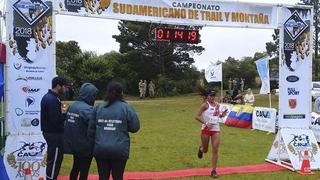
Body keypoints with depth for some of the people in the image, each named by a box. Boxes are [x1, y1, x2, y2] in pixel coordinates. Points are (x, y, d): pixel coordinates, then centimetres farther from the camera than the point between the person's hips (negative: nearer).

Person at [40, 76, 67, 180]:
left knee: (52, 159, 19)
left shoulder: (47, 97, 11)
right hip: (54, 134, -10)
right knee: (55, 160, -1)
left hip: (49, 132, 10)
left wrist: (64, 114, 2)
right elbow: (56, 120, -26)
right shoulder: (52, 99, -21)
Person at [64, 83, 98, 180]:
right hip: (85, 146, -7)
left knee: (76, 167, 23)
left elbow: (67, 123, 6)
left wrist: (72, 139, 11)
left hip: (72, 144, 8)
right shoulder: (87, 109, -21)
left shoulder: (71, 106, 3)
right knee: (84, 171, 6)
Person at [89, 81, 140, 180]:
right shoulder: (126, 107, -6)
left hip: (100, 149, 2)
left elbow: (91, 128, 4)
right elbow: (135, 127, -3)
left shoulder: (98, 107, 1)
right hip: (119, 150, -2)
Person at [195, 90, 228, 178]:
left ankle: (214, 170, 2)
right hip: (206, 129, -3)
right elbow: (197, 116, -13)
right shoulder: (205, 105, -10)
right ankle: (201, 148, 49)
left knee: (215, 150, -5)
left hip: (216, 129, 3)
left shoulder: (217, 105, 5)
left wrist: (222, 115, -2)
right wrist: (206, 123, -23)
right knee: (205, 150, 11)